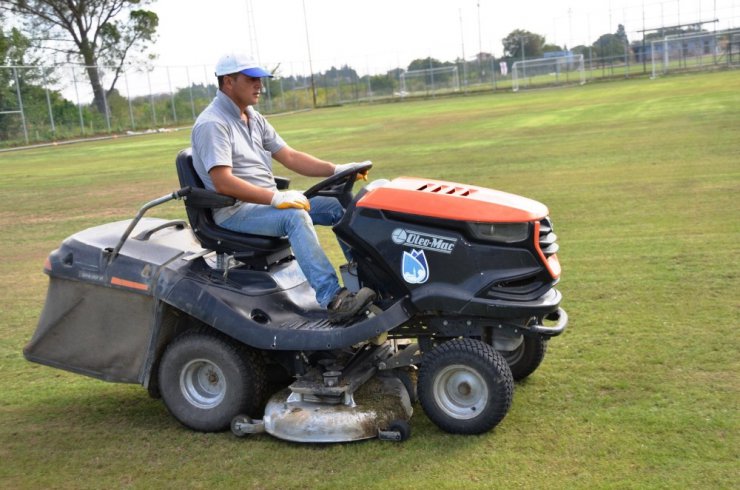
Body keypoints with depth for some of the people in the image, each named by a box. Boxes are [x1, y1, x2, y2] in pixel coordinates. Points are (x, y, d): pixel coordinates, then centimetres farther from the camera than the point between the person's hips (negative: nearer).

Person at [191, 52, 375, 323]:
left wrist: (337, 170, -3)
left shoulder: (254, 119, 15)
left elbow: (290, 157, 11)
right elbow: (223, 182, -24)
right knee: (295, 217, -35)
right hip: (235, 211, -9)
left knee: (340, 205, -5)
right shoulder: (212, 124, -13)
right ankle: (333, 300, -43)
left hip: (269, 201, 9)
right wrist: (275, 198, -32)